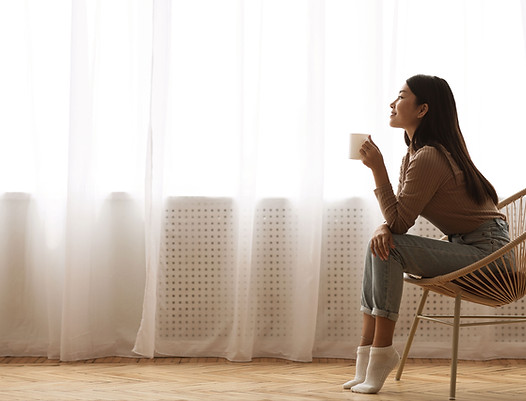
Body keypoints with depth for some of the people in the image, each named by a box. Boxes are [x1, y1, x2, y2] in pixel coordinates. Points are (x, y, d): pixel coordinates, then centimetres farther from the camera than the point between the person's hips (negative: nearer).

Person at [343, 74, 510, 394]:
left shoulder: (428, 158, -21)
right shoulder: (414, 153, 11)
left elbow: (399, 223, -19)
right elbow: (397, 217, 9)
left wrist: (377, 168, -20)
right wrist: (382, 228, -14)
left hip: (487, 249, -10)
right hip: (466, 246, 10)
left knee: (388, 249, -21)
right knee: (379, 244, 2)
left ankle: (382, 352, -14)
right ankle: (368, 349, -1)